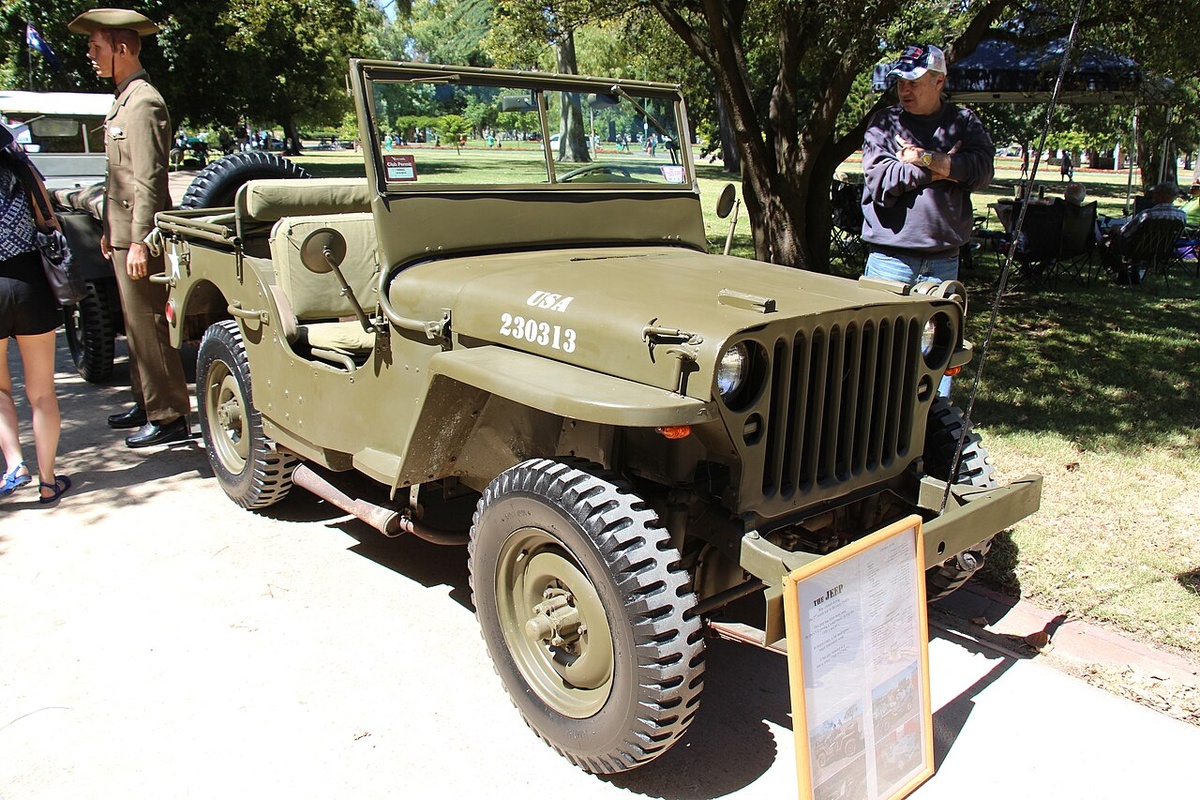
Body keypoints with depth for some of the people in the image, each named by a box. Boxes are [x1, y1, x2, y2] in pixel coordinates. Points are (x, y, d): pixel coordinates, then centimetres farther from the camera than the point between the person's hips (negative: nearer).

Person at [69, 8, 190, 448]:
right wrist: (111, 230, 23)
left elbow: (148, 180, -20)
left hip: (139, 238, -10)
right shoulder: (124, 100, 17)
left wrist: (139, 241, -23)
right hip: (124, 233, 10)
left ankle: (168, 418, 2)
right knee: (136, 326, 16)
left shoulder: (143, 103, -15)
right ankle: (146, 404, 27)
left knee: (148, 328, -6)